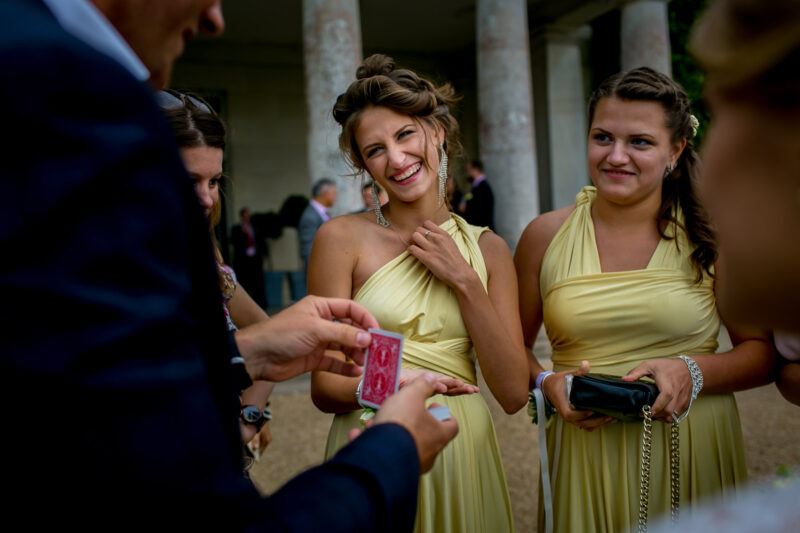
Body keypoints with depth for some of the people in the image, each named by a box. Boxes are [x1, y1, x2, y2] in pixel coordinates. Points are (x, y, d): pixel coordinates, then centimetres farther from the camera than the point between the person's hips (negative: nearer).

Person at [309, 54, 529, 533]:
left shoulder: (488, 248, 1)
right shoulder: (342, 237, -8)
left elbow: (514, 394, -5)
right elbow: (324, 388, -8)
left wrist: (463, 281, -10)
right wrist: (388, 384, -27)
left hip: (465, 455, 3)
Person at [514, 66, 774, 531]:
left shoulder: (710, 234, -4)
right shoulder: (546, 236, -2)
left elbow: (763, 352, 0)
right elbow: (514, 348, 7)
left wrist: (693, 370, -18)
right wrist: (546, 383, -13)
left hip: (694, 452, 0)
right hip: (586, 457, 1)